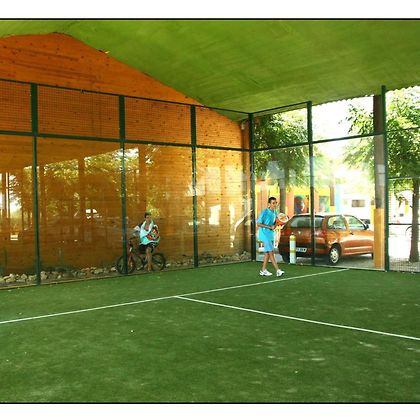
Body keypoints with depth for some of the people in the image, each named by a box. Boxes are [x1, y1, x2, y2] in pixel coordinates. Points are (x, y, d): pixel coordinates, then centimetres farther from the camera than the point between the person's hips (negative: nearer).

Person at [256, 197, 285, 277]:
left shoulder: (275, 212, 8)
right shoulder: (265, 212, -15)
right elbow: (258, 224, -15)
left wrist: (274, 225, -2)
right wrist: (269, 227, -20)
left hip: (271, 234, 8)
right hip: (265, 234, -8)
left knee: (267, 253, 11)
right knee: (271, 252, -9)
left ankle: (263, 270, 18)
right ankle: (278, 271, -11)